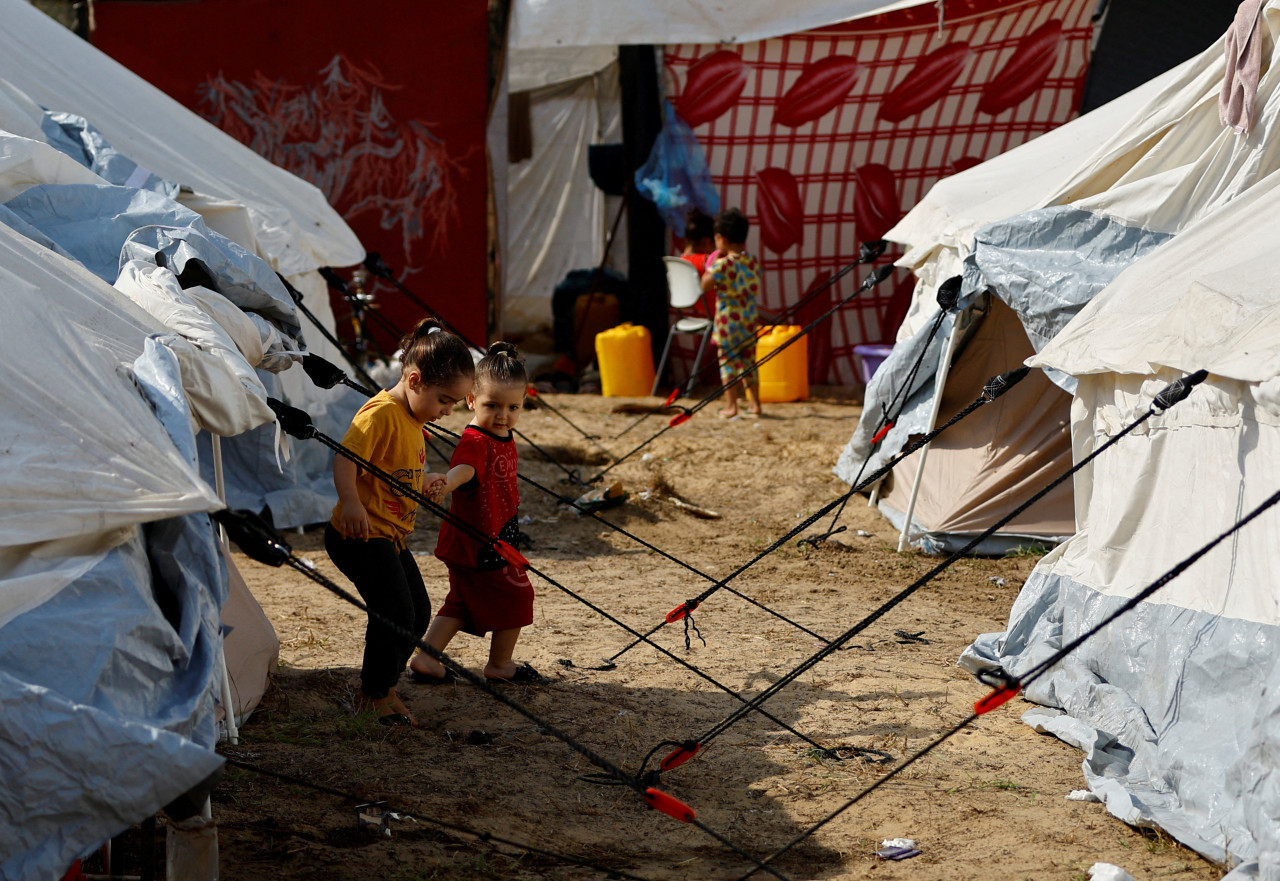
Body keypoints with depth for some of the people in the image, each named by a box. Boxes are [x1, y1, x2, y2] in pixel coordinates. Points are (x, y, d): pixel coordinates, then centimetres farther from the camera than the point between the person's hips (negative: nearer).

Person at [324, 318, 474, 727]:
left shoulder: (412, 419, 14)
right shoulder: (382, 413, -19)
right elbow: (345, 458, -30)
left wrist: (425, 482, 33)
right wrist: (350, 502, -42)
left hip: (390, 536, 10)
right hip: (361, 535, -10)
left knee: (418, 612, 14)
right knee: (395, 613, -12)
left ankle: (380, 687, 28)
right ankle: (378, 694, 6)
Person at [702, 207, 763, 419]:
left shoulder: (722, 264, -15)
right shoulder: (753, 260, 4)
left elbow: (705, 285, -8)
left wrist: (711, 265, 3)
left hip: (728, 319, -6)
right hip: (749, 318, 6)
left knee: (728, 361, 1)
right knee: (748, 361, 13)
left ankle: (730, 406, -1)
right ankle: (754, 403, 15)